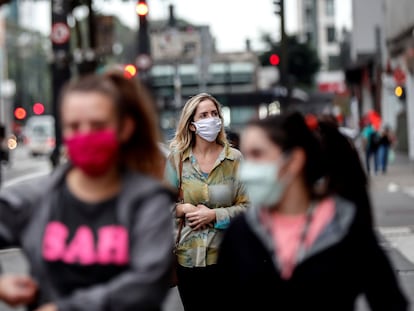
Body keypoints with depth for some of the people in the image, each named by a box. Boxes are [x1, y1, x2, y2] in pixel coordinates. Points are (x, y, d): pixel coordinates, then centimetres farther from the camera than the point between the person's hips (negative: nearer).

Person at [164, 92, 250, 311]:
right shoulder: (177, 159, 2)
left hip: (225, 256, -1)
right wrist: (183, 209, -13)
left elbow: (247, 206, -4)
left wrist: (213, 215, -15)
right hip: (188, 257, 1)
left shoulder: (235, 159, -2)